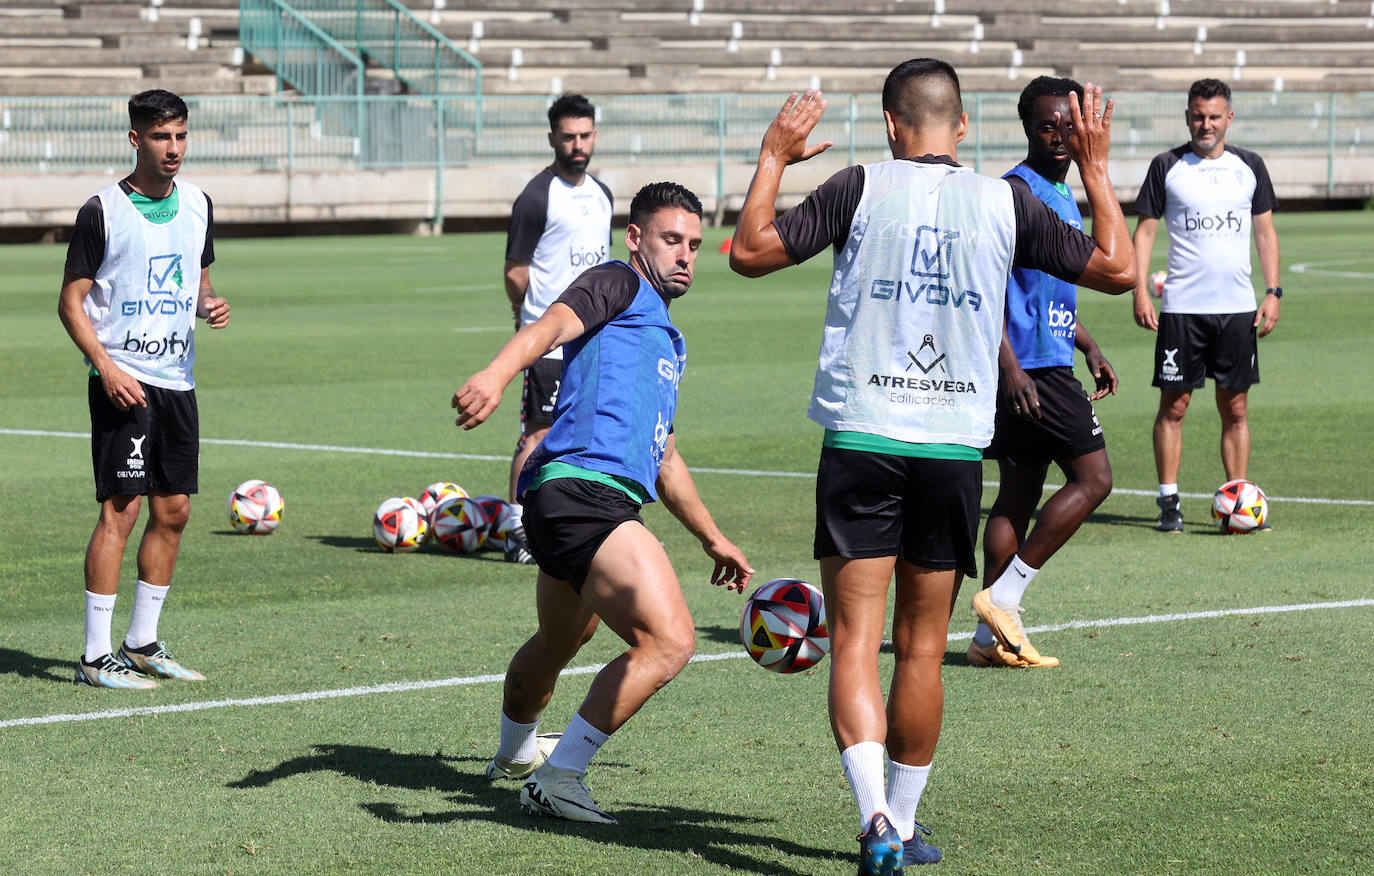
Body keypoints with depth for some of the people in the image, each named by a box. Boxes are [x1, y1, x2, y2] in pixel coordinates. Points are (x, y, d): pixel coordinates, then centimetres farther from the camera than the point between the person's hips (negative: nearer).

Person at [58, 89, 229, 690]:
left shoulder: (197, 204, 10)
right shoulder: (103, 211, -8)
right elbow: (72, 301, -7)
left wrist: (209, 305, 0)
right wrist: (106, 366, -18)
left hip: (177, 380, 7)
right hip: (123, 380, -7)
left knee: (173, 510, 8)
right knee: (121, 507, -10)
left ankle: (143, 644, 20)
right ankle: (95, 656, -6)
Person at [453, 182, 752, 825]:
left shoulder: (666, 339, 32)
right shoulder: (617, 285, 4)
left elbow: (662, 456, 42)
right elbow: (553, 325, -18)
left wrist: (713, 539, 48)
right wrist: (496, 374, -39)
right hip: (582, 488, -10)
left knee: (559, 642, 32)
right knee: (669, 641, -22)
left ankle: (516, 750, 57)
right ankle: (556, 779, -18)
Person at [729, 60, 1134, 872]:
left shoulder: (862, 187, -3)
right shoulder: (1005, 203, 3)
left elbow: (751, 250, -2)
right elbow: (1118, 267, 10)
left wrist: (773, 157, 11)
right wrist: (1096, 168, 20)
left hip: (859, 438, -2)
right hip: (955, 447, 2)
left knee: (856, 644, -3)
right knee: (922, 650, 12)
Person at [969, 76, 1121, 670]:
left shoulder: (1062, 193, 18)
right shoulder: (1018, 190, -12)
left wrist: (1088, 348, 24)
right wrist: (1009, 365, -25)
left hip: (1047, 361, 10)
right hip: (1029, 365, -10)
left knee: (1019, 495, 8)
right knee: (1092, 478, -9)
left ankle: (991, 634, 10)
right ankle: (1004, 596, -7)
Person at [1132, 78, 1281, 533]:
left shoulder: (1249, 167, 8)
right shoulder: (1167, 167, 1)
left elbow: (1265, 231, 12)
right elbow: (1145, 230, 3)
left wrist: (1272, 292, 3)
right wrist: (1140, 293, -6)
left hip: (1238, 307, 2)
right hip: (1181, 307, -2)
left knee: (1235, 409, 4)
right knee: (1173, 406, -1)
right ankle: (1168, 502, 4)